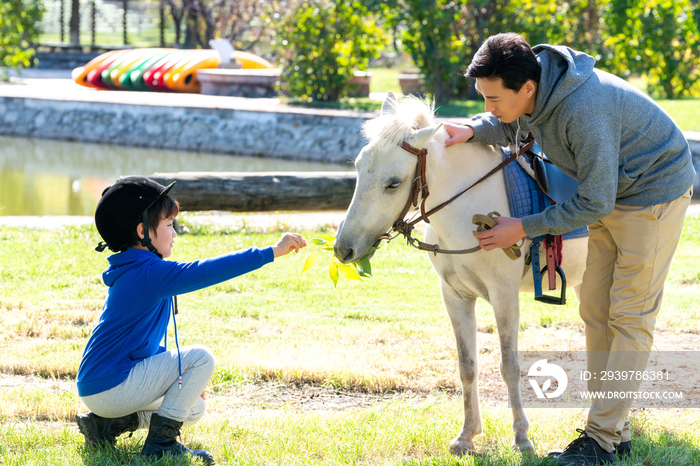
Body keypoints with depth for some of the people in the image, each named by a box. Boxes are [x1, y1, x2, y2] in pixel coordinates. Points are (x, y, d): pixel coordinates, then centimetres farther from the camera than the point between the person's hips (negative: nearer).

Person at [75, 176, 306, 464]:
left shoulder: (134, 273, 15)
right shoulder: (149, 273, -18)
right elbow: (205, 272, -27)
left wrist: (186, 379, 20)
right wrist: (272, 252, -27)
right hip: (110, 385, -10)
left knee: (194, 411, 22)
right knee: (200, 358, -11)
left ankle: (108, 424, 11)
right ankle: (160, 441, -12)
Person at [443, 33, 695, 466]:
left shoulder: (584, 112, -36)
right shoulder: (534, 94, -11)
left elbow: (595, 203, -28)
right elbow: (514, 126, 14)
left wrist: (524, 228, -22)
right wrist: (472, 131, -9)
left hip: (654, 194, -9)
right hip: (613, 194, 9)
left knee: (630, 318, -7)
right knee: (596, 312, 8)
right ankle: (615, 430, 14)